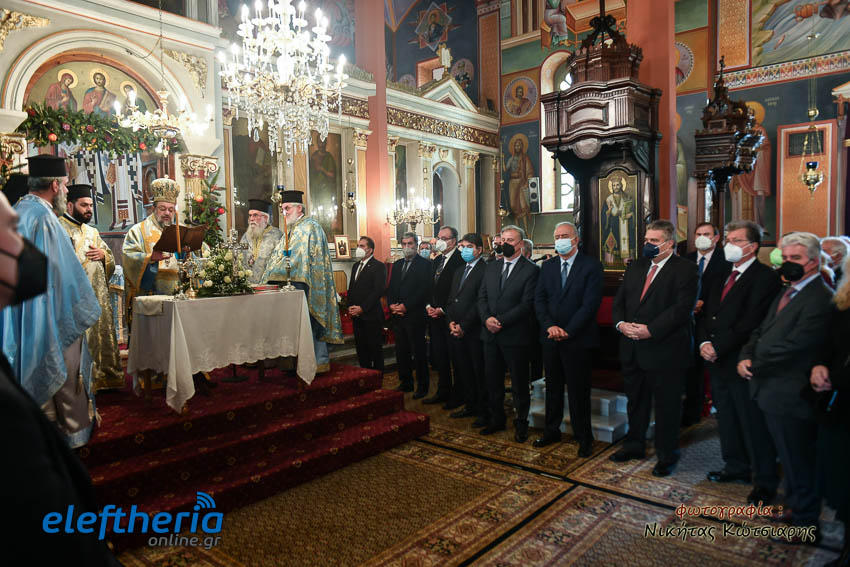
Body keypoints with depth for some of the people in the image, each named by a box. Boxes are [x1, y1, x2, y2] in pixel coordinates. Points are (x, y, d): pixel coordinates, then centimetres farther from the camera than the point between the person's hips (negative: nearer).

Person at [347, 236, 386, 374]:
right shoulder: (356, 266, 18)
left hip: (372, 315, -7)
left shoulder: (379, 266, -8)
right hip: (356, 315, 7)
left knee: (375, 348, 0)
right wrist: (350, 307, 5)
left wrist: (362, 308, -17)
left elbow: (379, 290, -16)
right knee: (360, 347, 10)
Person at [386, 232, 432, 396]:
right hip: (397, 315, 6)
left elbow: (424, 289, -13)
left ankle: (422, 386, 10)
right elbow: (390, 288, 16)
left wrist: (405, 306, -17)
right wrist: (391, 304, -2)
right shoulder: (397, 264, 17)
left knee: (419, 352, -1)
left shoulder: (425, 264, -4)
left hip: (415, 315, -6)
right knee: (401, 351, 11)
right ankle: (406, 383, 23)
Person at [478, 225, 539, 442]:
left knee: (519, 384, 7)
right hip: (491, 335, 6)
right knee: (493, 381, 14)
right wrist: (487, 319, -9)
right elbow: (482, 297, 9)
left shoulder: (530, 270, -6)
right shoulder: (492, 268, 13)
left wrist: (501, 321, -18)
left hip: (515, 336, -5)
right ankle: (496, 420, 30)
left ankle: (521, 424, 22)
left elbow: (527, 304, -14)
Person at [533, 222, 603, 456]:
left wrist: (567, 331, -16)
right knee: (552, 386, 15)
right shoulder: (547, 266, 10)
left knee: (578, 390, 3)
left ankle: (584, 438, 18)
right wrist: (550, 326, -10)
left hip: (577, 339, -5)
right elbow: (539, 299, 5)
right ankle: (552, 431, 28)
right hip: (551, 337, 5)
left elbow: (591, 303, -12)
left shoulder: (591, 266, -6)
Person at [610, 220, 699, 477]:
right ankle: (634, 444, 35)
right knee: (635, 400, 18)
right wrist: (620, 323, -8)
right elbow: (619, 300, 11)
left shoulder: (685, 269, -7)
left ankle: (667, 455, 23)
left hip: (665, 350, -6)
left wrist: (650, 330, -23)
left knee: (667, 405, 7)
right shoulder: (635, 267, 12)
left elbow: (682, 308, -17)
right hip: (632, 349, 6)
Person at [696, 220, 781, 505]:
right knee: (727, 419, 18)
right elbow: (704, 313, 12)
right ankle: (737, 467, 35)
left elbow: (750, 322, -19)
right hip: (718, 362, 8)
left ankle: (765, 482, 18)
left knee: (754, 424, 3)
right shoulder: (720, 276, 13)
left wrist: (718, 348, -18)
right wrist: (704, 343, -4)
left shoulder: (765, 277, -12)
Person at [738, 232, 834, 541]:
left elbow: (792, 346, -26)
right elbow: (761, 331, 14)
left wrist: (755, 366, -14)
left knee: (798, 463, 7)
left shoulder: (821, 298, -20)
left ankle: (805, 521, 23)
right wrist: (746, 357, -5)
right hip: (773, 390, 9)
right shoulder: (786, 293, 13)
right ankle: (794, 505, 42)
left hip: (791, 396, -9)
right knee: (790, 460, 25)